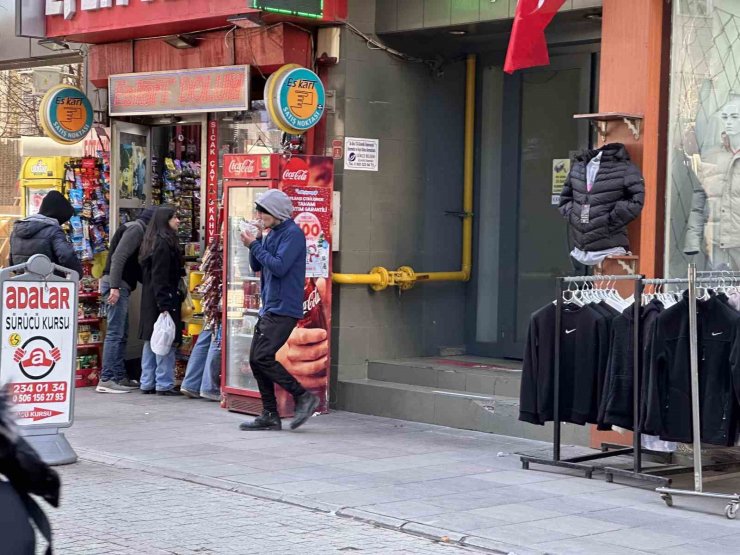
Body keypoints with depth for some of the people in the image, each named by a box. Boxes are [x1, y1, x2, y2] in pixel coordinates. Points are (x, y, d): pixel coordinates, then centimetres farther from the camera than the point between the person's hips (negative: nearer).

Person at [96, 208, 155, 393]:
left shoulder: (135, 229, 21)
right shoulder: (136, 229, -8)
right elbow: (118, 257, -19)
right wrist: (115, 287, -25)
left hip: (120, 285, 10)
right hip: (117, 284, -10)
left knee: (121, 334, 13)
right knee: (115, 333, -10)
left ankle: (120, 377, 17)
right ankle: (106, 380, -10)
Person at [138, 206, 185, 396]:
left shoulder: (152, 242, 14)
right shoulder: (164, 243, -15)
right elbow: (160, 277, -20)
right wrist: (165, 304, -22)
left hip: (149, 301, 10)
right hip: (163, 297, -10)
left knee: (151, 341, 12)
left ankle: (147, 383, 16)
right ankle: (164, 384, -4)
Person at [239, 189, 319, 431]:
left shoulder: (293, 234, -12)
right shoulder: (271, 234, 16)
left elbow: (279, 267, -21)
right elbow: (256, 266, 18)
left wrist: (254, 245, -14)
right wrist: (255, 242, 2)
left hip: (284, 309, -9)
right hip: (269, 308, 9)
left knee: (262, 357, -17)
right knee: (256, 359, 7)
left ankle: (303, 396, -8)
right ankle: (270, 415, 12)